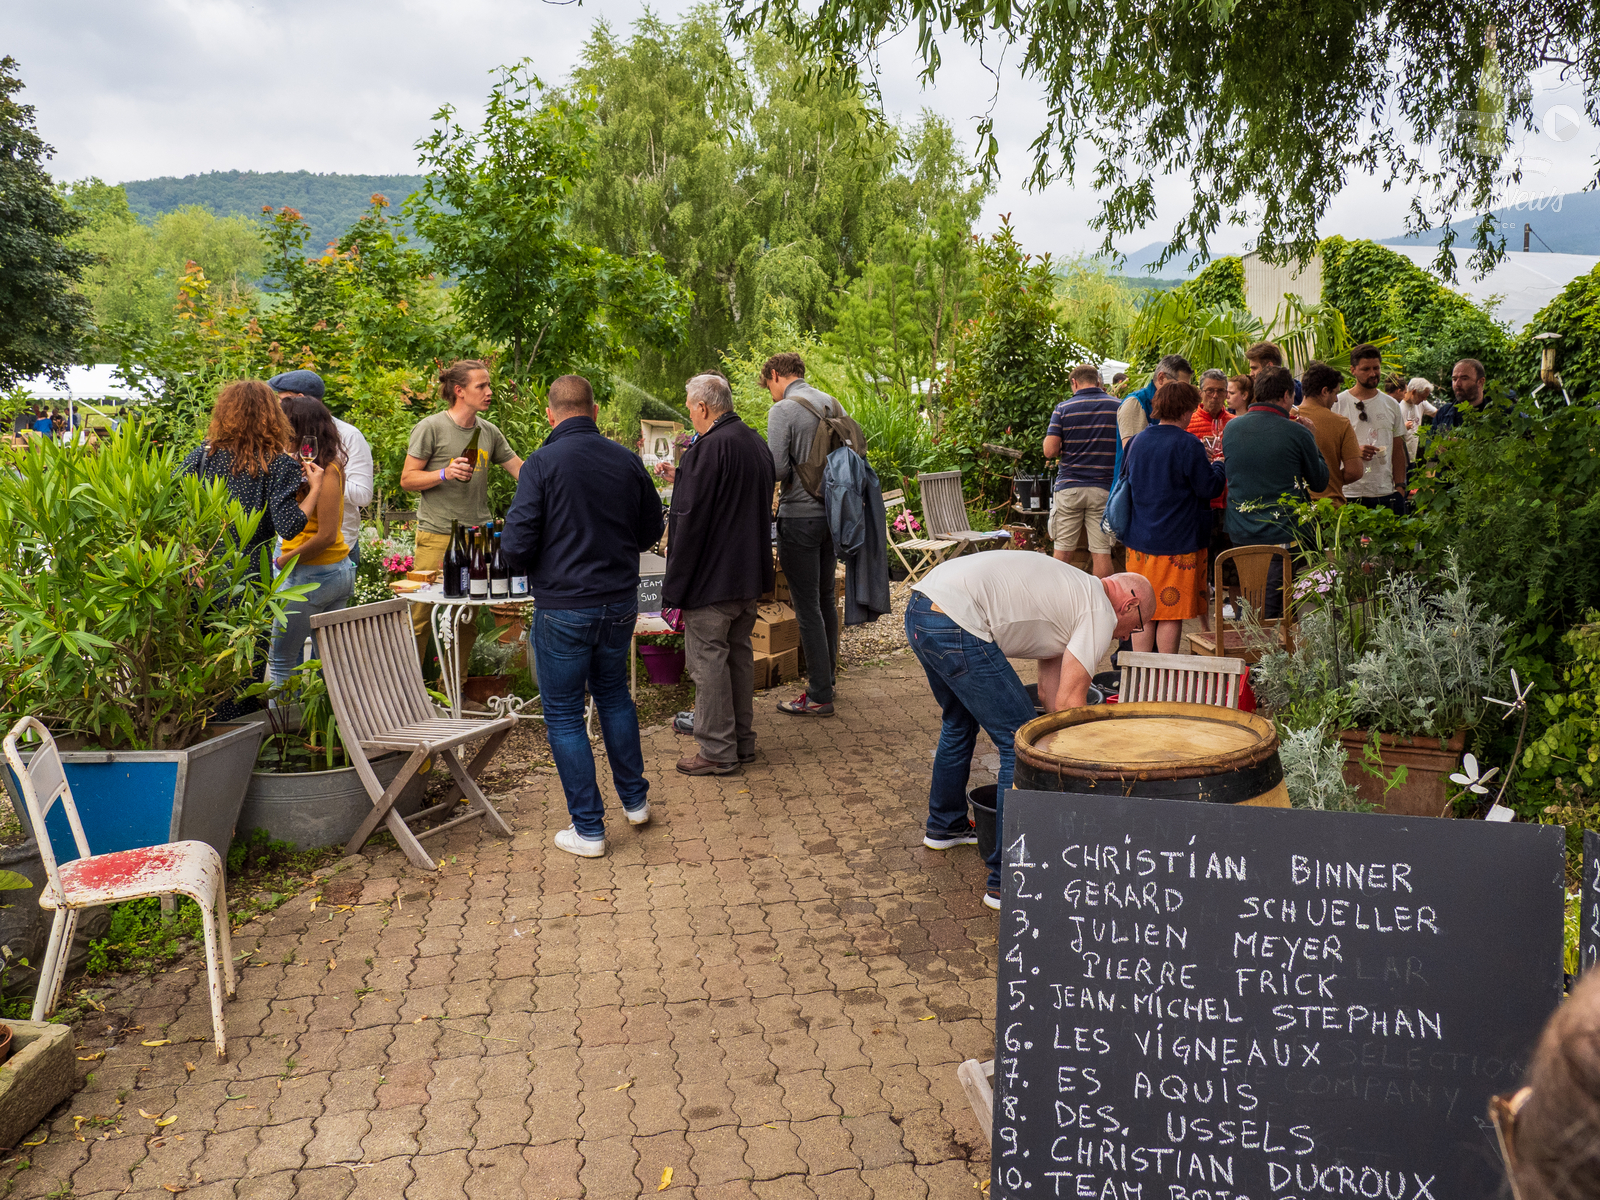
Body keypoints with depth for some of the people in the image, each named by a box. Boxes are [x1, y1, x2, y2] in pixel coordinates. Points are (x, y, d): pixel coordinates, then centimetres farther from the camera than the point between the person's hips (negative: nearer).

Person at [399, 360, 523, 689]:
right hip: (436, 537, -5)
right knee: (420, 616, -4)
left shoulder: (489, 431, 12)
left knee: (468, 620, 7)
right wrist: (445, 473, -17)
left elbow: (521, 469, 19)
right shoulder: (430, 428, -4)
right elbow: (407, 479, -2)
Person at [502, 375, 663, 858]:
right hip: (620, 601, 5)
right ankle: (635, 799, 32)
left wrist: (531, 568, 6)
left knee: (564, 715, 7)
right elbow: (651, 531, 10)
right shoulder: (627, 461, -1)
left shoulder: (542, 464, -14)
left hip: (563, 607, -4)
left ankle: (588, 828, 12)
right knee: (613, 694, 24)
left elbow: (516, 545, -16)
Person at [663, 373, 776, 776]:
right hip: (750, 575, 9)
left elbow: (689, 520, -19)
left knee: (708, 660, 0)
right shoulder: (757, 444, 10)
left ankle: (717, 751, 6)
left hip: (711, 577, -9)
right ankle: (743, 741, 25)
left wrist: (675, 586, -15)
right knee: (739, 653, 17)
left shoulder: (709, 449, -19)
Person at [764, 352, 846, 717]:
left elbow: (778, 470, -18)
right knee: (825, 598, 18)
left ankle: (819, 696, 2)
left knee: (807, 607, -2)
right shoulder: (833, 404, 8)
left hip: (800, 516, -7)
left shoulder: (783, 410, -13)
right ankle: (826, 676, 29)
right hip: (833, 513, 7)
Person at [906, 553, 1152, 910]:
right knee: (1021, 744, -2)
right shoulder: (1100, 612, 1)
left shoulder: (1071, 591, 28)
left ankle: (945, 826, 51)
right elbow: (1069, 703, -4)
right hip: (956, 626, -11)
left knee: (960, 721, 33)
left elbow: (1050, 689, 29)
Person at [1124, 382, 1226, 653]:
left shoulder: (1138, 441, 6)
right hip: (1178, 541, -6)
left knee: (1144, 613, 12)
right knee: (1171, 612, 3)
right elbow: (1210, 488, -13)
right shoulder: (1187, 444, -15)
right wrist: (1218, 466, 9)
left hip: (1140, 539, 6)